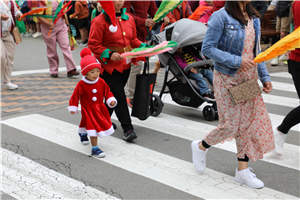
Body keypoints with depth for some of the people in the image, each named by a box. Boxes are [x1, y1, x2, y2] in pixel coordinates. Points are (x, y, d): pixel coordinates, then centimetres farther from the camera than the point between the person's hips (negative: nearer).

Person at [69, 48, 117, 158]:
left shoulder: (101, 82, -9)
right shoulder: (81, 85, -19)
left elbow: (107, 92, 0)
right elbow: (75, 96, -10)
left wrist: (111, 100, -15)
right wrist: (73, 108, -10)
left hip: (100, 109, 5)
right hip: (88, 110, -5)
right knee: (94, 127, -13)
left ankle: (83, 133, 60)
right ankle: (95, 149, -6)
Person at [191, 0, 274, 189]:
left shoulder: (253, 18, 8)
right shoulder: (221, 17, -14)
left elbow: (256, 51, 14)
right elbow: (207, 48, -16)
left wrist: (265, 77, 6)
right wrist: (236, 61, -21)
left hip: (248, 78, 7)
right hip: (227, 78, -6)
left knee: (249, 122, 6)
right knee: (231, 125, -3)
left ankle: (243, 169, 18)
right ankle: (201, 147, 25)